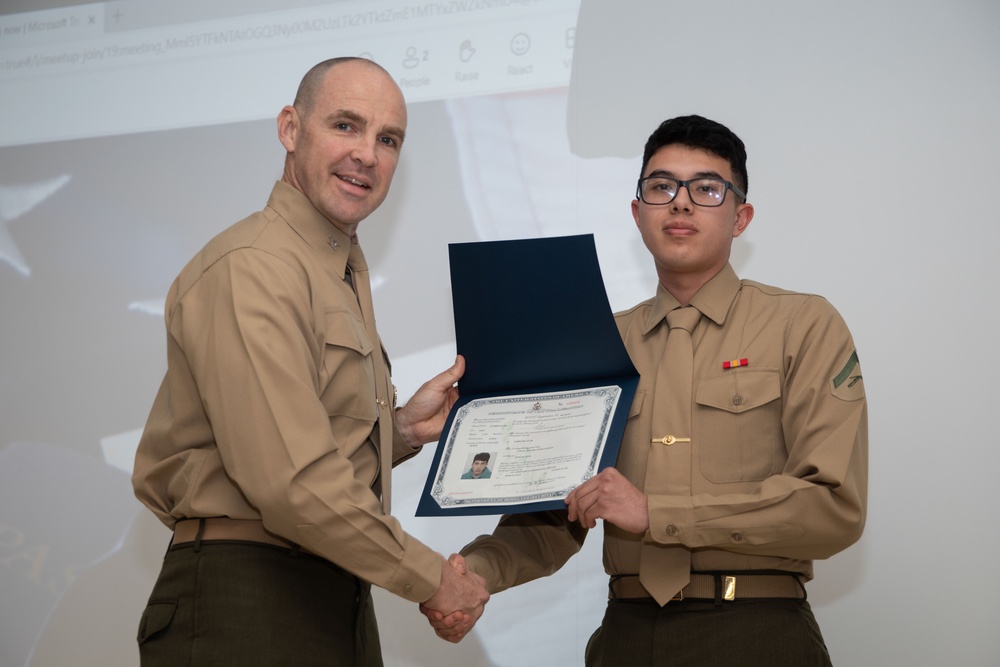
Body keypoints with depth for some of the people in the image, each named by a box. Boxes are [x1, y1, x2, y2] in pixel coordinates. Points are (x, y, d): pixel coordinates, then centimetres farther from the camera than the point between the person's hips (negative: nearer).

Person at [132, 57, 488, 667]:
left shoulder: (345, 276, 17)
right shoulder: (251, 269, -15)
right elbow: (291, 484, -22)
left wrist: (405, 427, 4)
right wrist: (432, 580, -13)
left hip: (339, 607, 9)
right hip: (245, 613, -9)